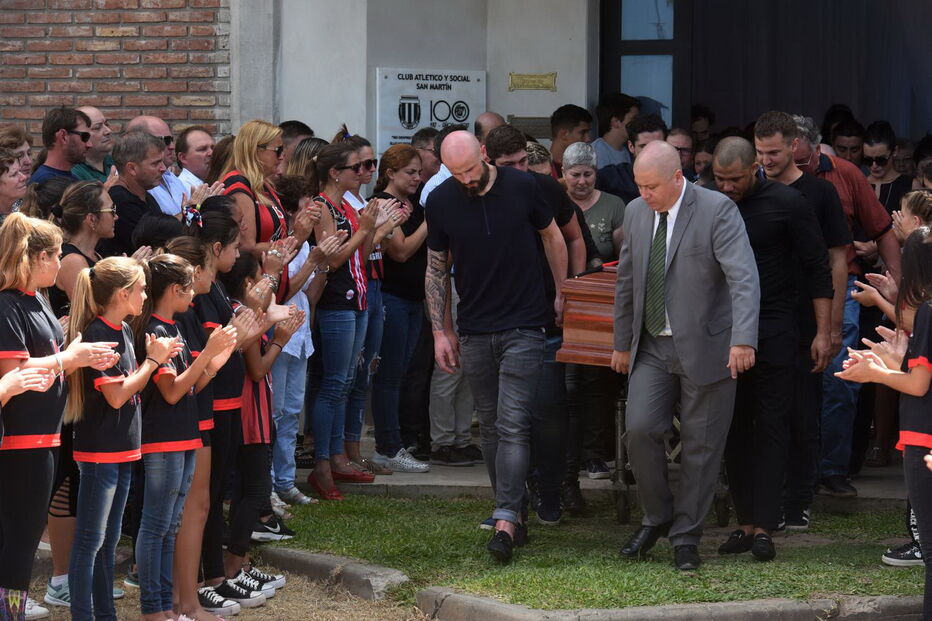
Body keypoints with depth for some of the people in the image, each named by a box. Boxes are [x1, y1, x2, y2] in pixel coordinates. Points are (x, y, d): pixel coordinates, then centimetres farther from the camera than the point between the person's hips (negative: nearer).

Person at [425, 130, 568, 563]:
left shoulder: (521, 187, -6)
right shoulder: (441, 202, -1)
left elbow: (552, 237, 10)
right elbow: (435, 269, 8)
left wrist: (561, 295, 10)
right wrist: (439, 331, 4)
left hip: (523, 327, -3)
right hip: (474, 330, 3)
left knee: (512, 425, -12)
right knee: (490, 426, 8)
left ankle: (506, 521, -18)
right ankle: (515, 513, 18)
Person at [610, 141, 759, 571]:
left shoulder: (717, 211, -13)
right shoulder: (636, 213, 6)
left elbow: (744, 278, -21)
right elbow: (626, 283, 17)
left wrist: (743, 340, -32)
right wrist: (622, 342, 18)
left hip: (706, 348, -4)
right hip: (652, 347, 5)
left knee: (701, 444, 2)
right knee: (639, 429, -8)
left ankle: (685, 536, 14)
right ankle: (657, 517, 13)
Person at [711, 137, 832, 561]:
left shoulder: (786, 204, -6)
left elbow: (817, 270, -3)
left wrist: (823, 332, -7)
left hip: (773, 332, -4)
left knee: (771, 426, -5)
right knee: (734, 429, 5)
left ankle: (763, 526, -8)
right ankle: (745, 522, 10)